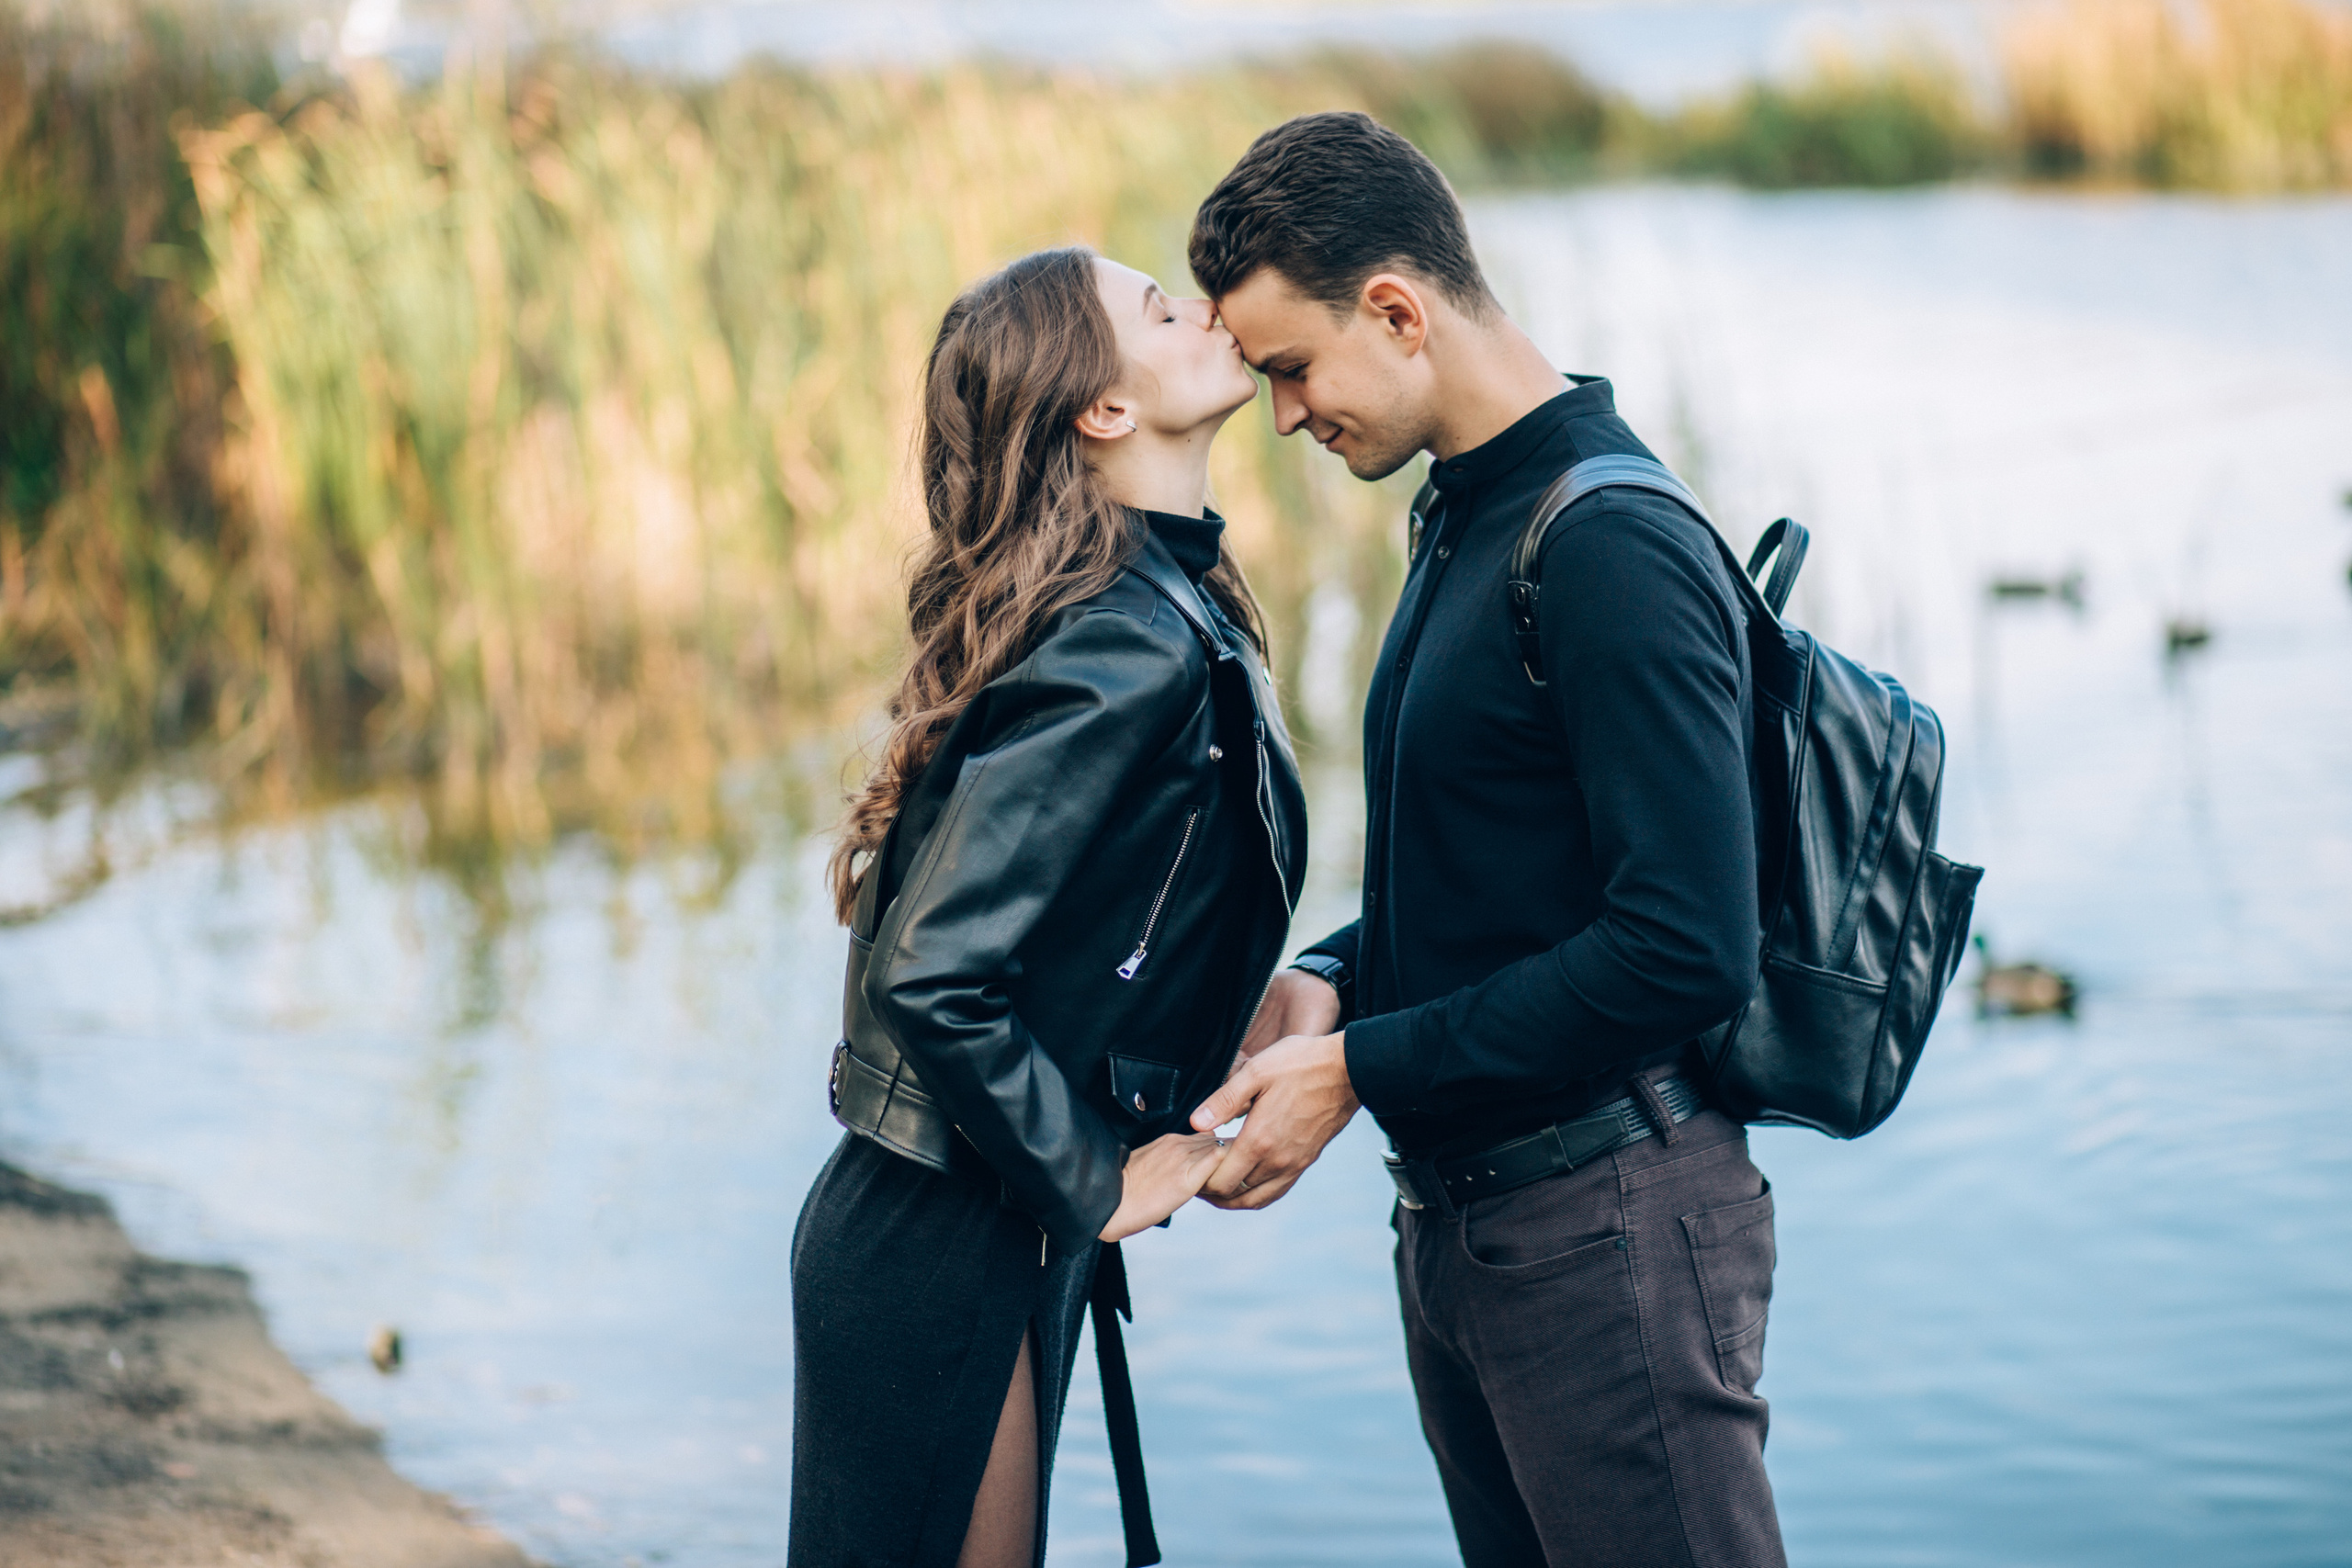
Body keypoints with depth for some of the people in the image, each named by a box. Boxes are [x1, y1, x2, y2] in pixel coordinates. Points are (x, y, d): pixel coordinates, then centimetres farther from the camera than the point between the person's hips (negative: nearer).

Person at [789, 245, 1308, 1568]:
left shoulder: (1173, 613, 8)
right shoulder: (1131, 648, -21)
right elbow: (936, 974, -26)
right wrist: (1094, 1188, -16)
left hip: (1013, 1235, 9)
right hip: (944, 1249, -9)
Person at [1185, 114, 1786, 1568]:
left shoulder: (1617, 550, -19)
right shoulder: (1468, 523, 13)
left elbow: (1688, 948, -25)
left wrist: (1361, 1072, -19)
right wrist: (1331, 981, 4)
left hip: (1607, 1226, -9)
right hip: (1459, 1216, 10)